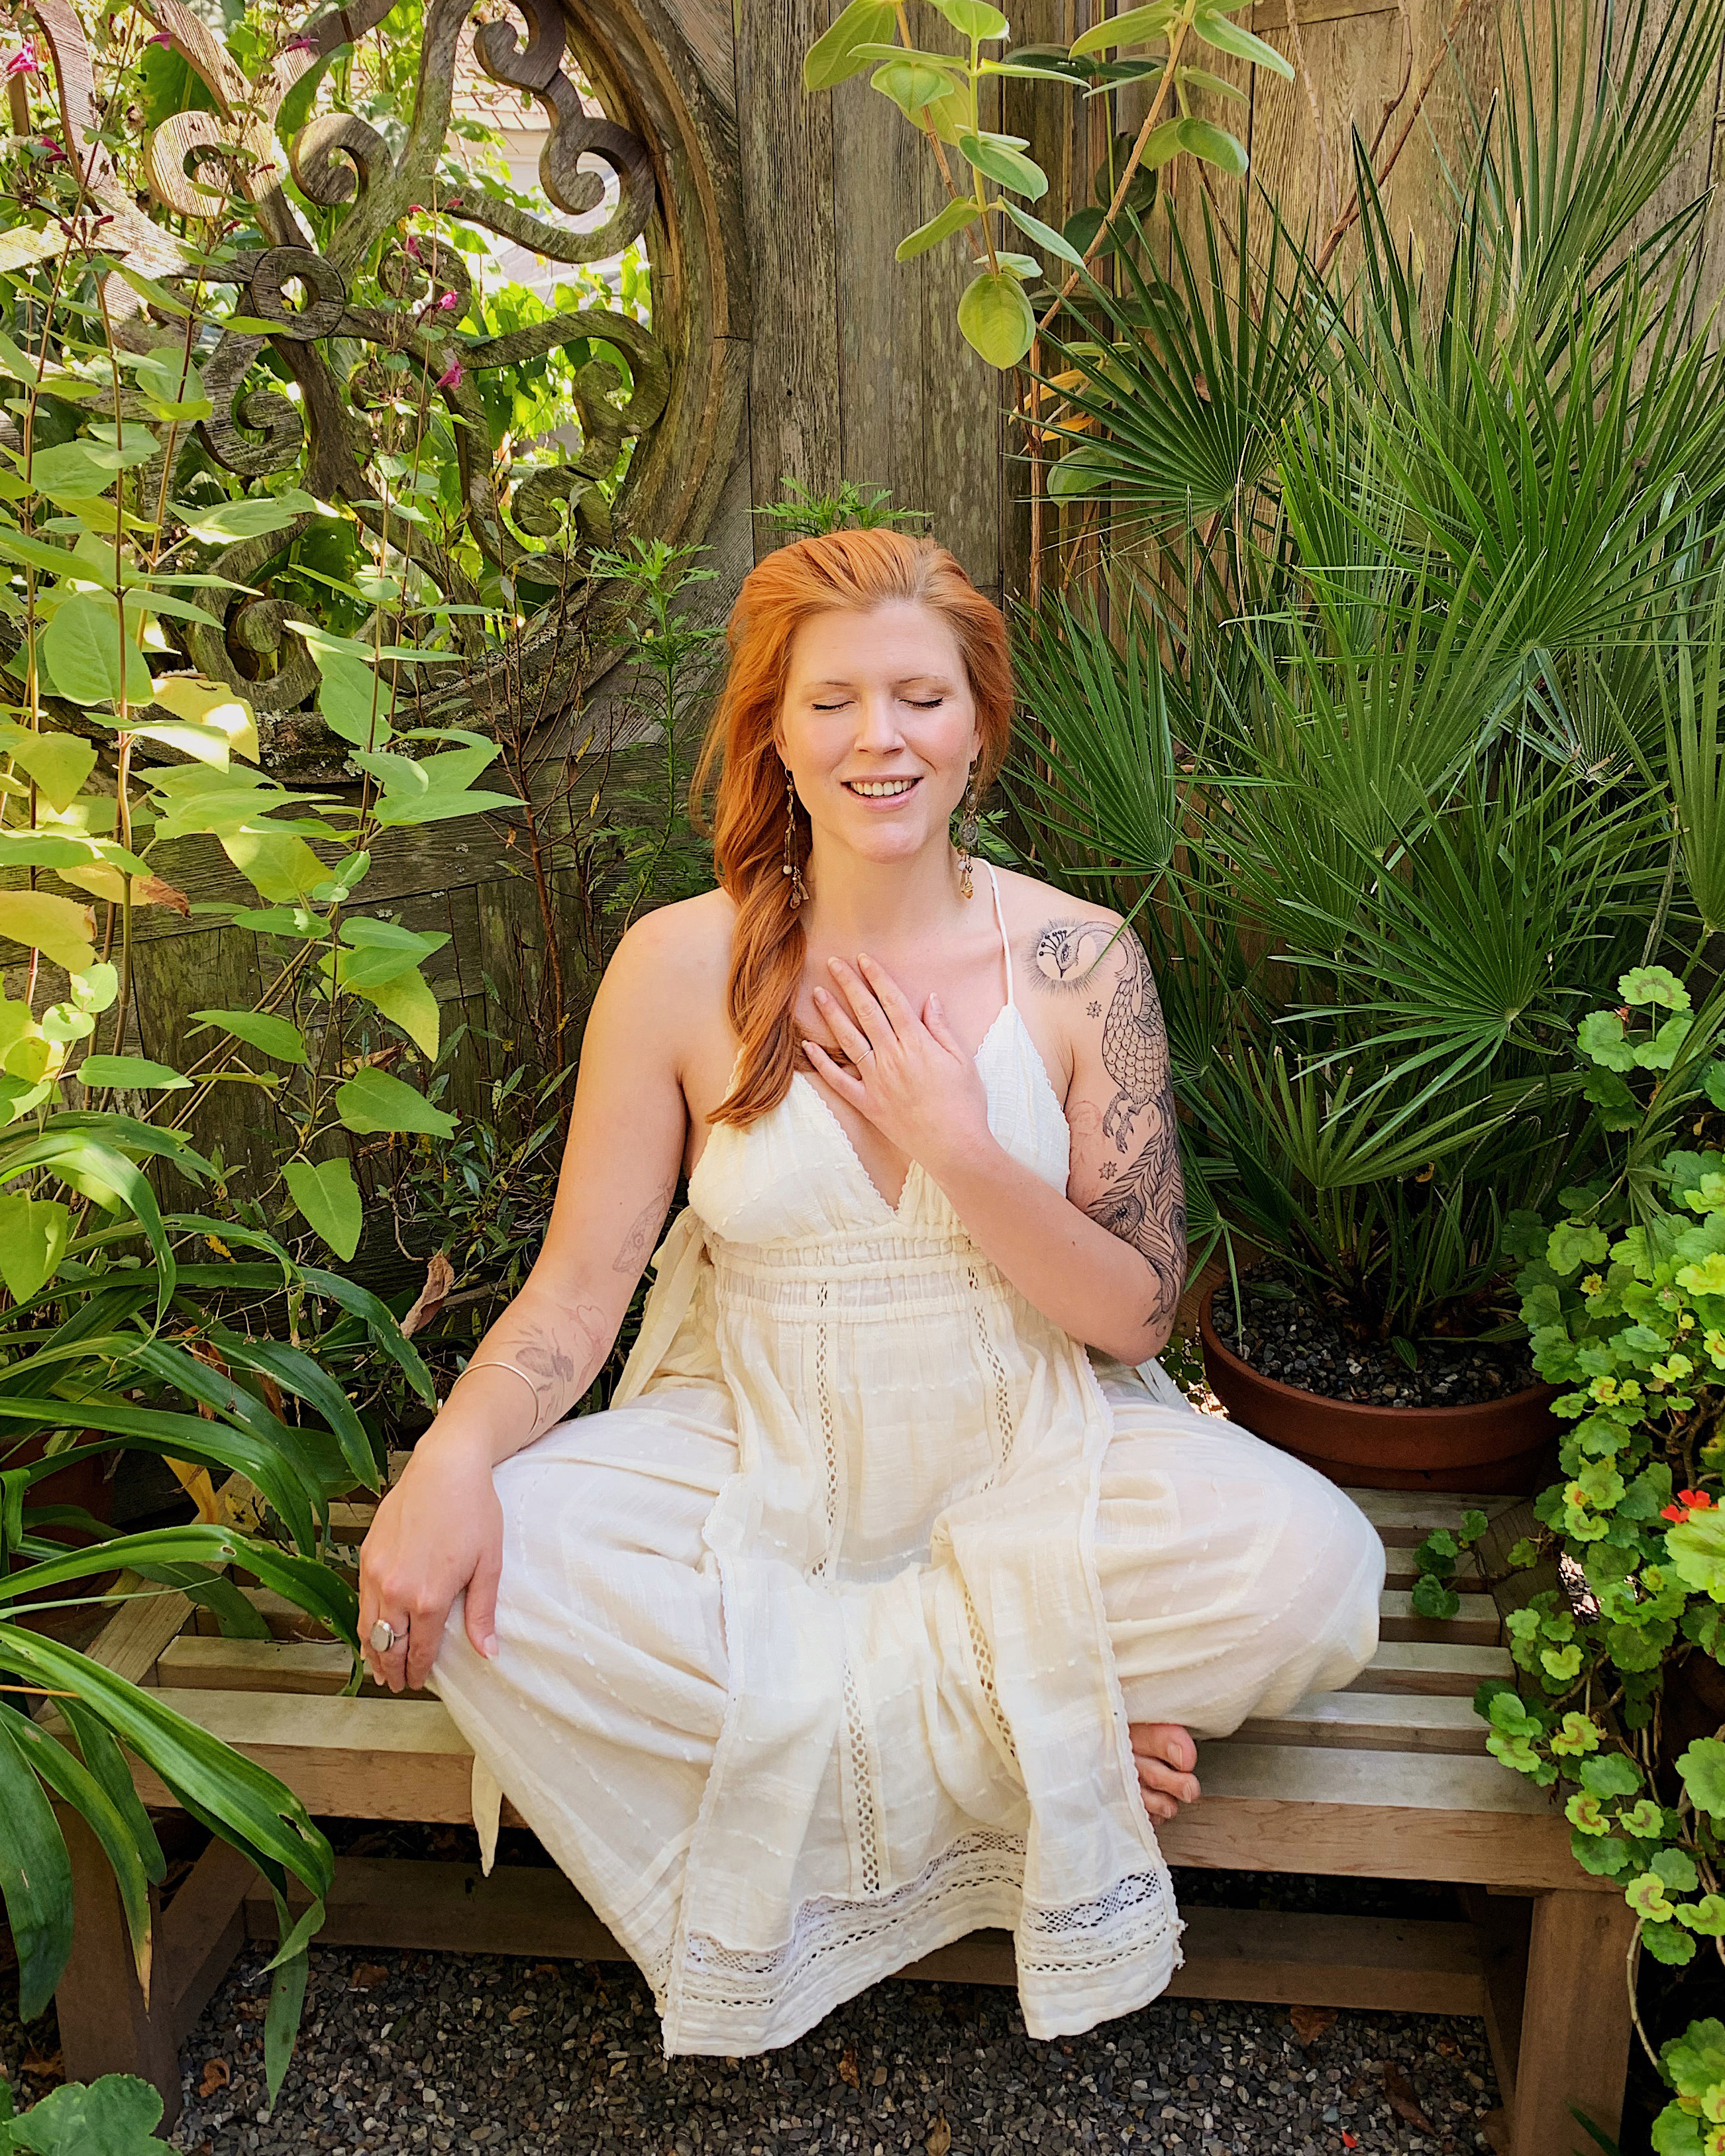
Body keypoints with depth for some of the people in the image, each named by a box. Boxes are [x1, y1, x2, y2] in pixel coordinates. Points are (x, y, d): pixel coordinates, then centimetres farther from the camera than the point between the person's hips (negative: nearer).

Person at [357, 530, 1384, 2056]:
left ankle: (835, 1689, -8)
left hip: (1023, 1457, 0)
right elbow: (580, 1283, -5)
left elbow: (1136, 1314, -6)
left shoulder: (1079, 961, -8)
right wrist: (455, 1455, -24)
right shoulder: (681, 967, -9)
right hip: (756, 1459, 1)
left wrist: (960, 1146, -20)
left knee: (1314, 1571, -25)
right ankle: (1034, 1715, -12)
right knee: (474, 1582, -25)